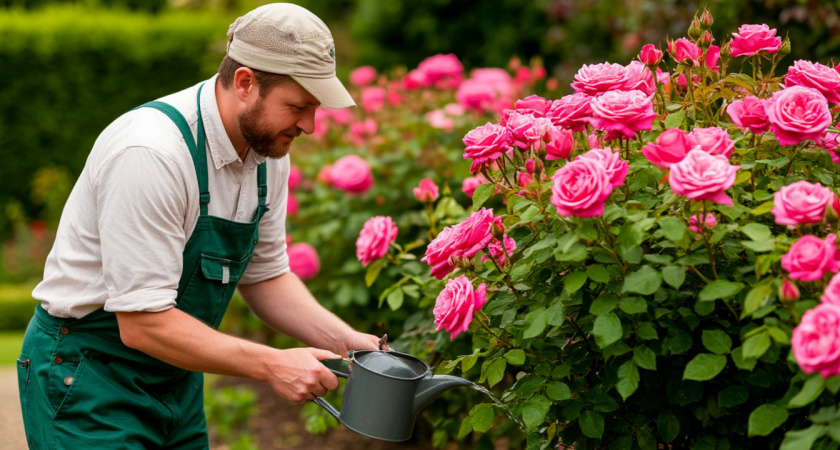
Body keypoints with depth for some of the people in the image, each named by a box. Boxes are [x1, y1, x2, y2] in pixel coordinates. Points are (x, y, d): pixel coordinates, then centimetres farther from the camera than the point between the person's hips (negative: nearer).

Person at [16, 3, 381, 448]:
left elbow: (264, 276, 10)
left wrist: (347, 341, -4)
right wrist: (270, 365, -25)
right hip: (87, 380, -8)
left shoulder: (268, 152, -2)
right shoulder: (150, 153, -28)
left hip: (175, 378, 8)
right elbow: (142, 323, -27)